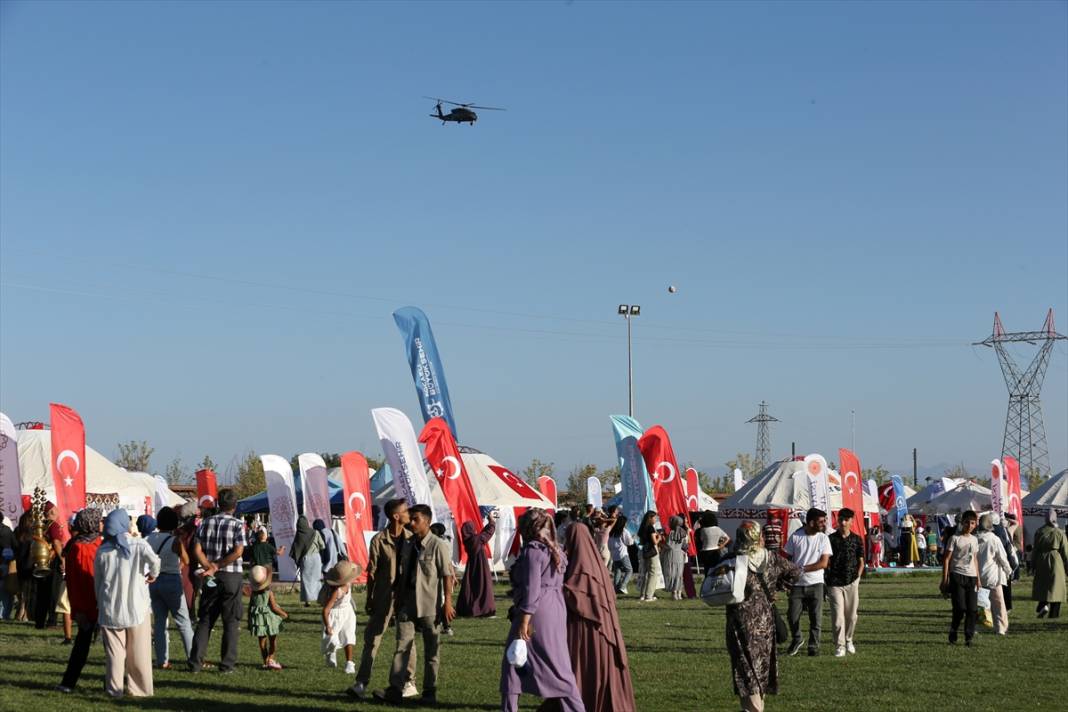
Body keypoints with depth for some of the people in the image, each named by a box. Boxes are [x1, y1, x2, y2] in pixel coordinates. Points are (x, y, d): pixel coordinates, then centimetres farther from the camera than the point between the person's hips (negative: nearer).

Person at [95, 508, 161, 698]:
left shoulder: (102, 551, 2)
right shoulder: (139, 545, -6)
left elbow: (97, 582, 9)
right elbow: (154, 560, -24)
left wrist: (100, 603, 21)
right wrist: (153, 575, -4)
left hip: (111, 610, 2)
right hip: (136, 608, -2)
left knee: (114, 651, 7)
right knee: (139, 652, 7)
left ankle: (115, 688, 8)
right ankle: (139, 688, 11)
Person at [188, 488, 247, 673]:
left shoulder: (205, 523, 5)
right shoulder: (238, 524, -6)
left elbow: (197, 550, -4)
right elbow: (238, 551, -17)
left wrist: (210, 567, -11)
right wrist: (218, 566, -13)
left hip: (211, 578, 3)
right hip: (232, 576, -3)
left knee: (205, 620, 10)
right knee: (231, 621, 5)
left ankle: (195, 662, 6)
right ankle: (227, 664, 3)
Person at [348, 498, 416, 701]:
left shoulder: (411, 538, 2)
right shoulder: (379, 540, -7)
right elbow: (372, 572, -3)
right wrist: (369, 599, -1)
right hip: (384, 597, -2)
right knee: (372, 638, -2)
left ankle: (410, 684, 19)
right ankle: (361, 683, -1)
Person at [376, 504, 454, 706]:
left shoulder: (438, 546, -9)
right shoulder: (407, 545, 9)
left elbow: (447, 576, -9)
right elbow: (401, 575, 15)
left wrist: (447, 602, -12)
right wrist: (398, 600, 15)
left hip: (429, 606, -5)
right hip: (407, 604, 5)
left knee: (431, 651, 5)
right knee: (402, 646, -2)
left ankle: (430, 692, 12)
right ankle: (395, 689, -5)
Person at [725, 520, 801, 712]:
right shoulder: (770, 558, -3)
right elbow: (795, 571, 9)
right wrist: (776, 588, 11)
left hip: (741, 619, -4)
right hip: (765, 617, 4)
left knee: (746, 662, 0)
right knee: (763, 660, 16)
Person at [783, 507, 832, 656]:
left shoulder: (823, 539, -1)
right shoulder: (795, 537, -2)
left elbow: (824, 563, -9)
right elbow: (787, 559, 5)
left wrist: (803, 569, -16)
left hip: (815, 584, 0)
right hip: (797, 584, 0)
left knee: (816, 618, 1)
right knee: (793, 616, 1)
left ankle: (813, 647, 14)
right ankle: (796, 640, 25)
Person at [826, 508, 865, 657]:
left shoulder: (857, 540, 7)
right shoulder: (831, 539, 1)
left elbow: (861, 562, 10)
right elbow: (827, 562, 3)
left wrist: (857, 577, 0)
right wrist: (829, 579, -3)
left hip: (852, 583, 2)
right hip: (835, 583, -2)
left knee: (851, 615, 9)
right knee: (838, 616, -7)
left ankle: (848, 640, 30)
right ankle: (839, 646, -4)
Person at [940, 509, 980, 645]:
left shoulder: (974, 540, 15)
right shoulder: (955, 538, -2)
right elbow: (947, 559, -3)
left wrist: (978, 578, 17)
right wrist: (945, 579, -9)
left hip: (971, 577, 5)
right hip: (957, 576, -5)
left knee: (973, 609, -2)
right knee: (960, 608, -11)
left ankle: (969, 637, 4)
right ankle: (953, 634, 6)